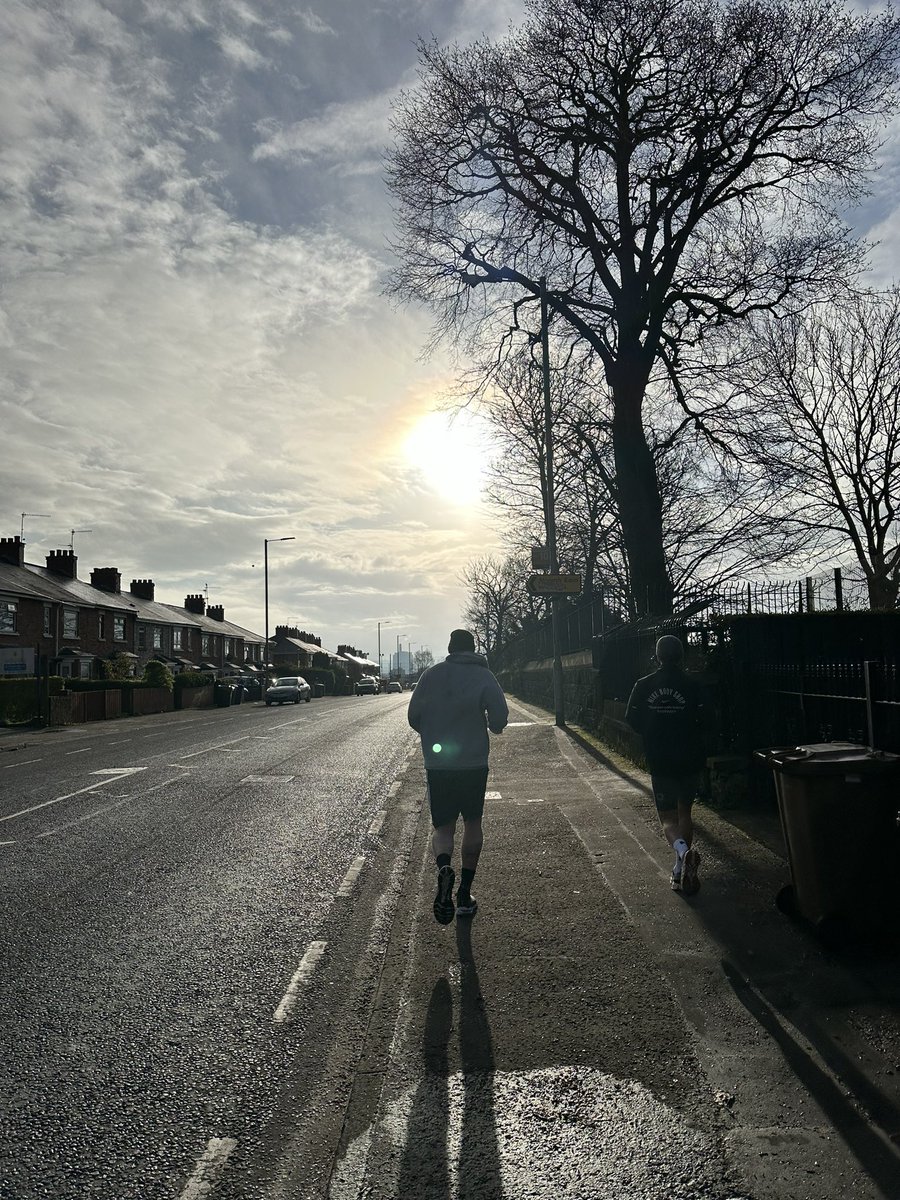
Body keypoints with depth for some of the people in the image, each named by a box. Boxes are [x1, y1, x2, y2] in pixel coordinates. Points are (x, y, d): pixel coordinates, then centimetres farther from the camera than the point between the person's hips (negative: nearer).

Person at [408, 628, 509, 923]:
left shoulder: (431, 675, 1)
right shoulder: (483, 676, -4)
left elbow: (413, 717, 4)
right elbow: (499, 717, -11)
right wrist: (491, 726, 12)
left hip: (437, 765, 1)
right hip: (474, 763, -1)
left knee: (443, 827, 9)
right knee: (473, 824, 17)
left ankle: (444, 868, -23)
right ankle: (464, 895, 18)